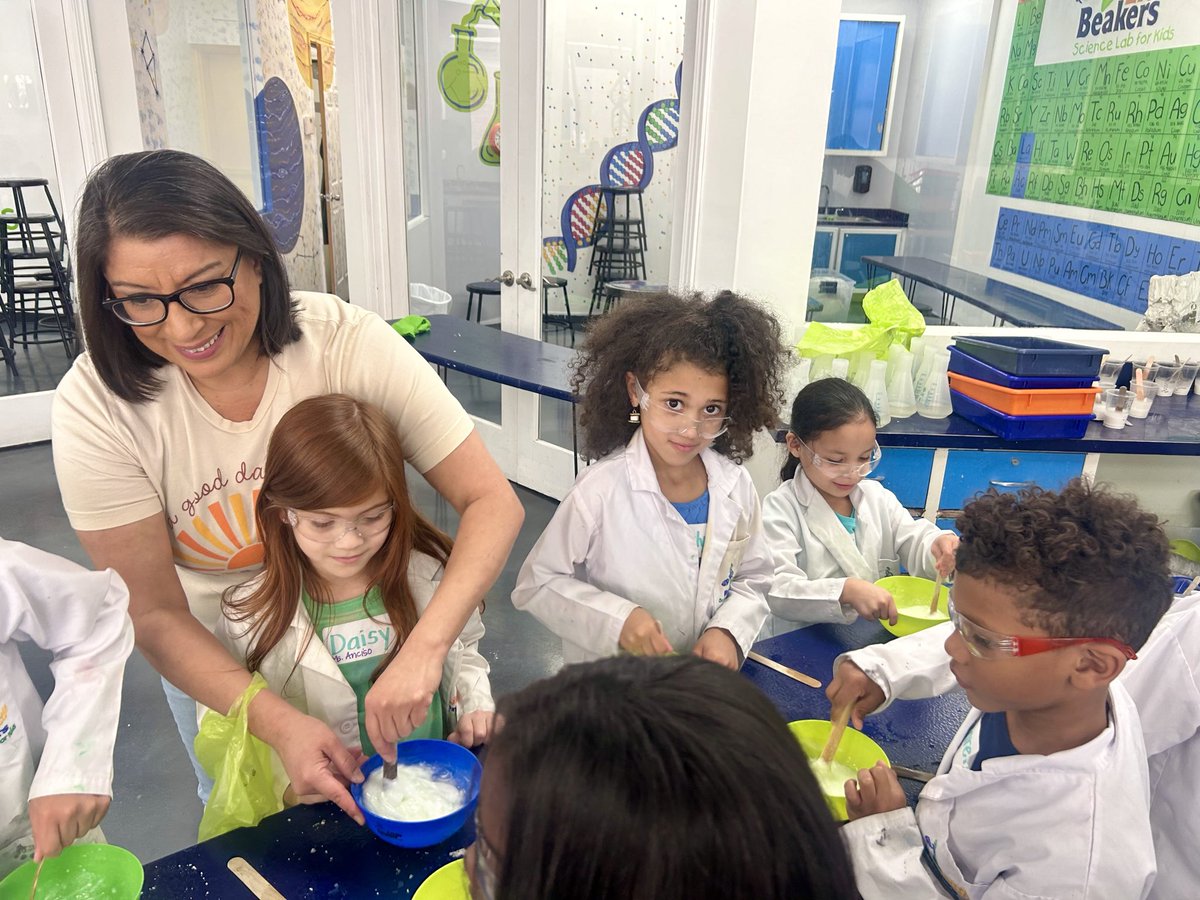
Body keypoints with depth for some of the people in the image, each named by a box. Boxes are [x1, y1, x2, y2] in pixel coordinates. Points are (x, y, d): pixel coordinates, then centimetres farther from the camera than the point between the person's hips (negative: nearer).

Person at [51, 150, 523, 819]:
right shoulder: (96, 405, -25)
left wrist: (425, 646, -43)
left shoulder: (347, 343, -29)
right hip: (212, 661, 1)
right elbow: (155, 614, -20)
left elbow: (493, 502, -29)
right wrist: (280, 724, -32)